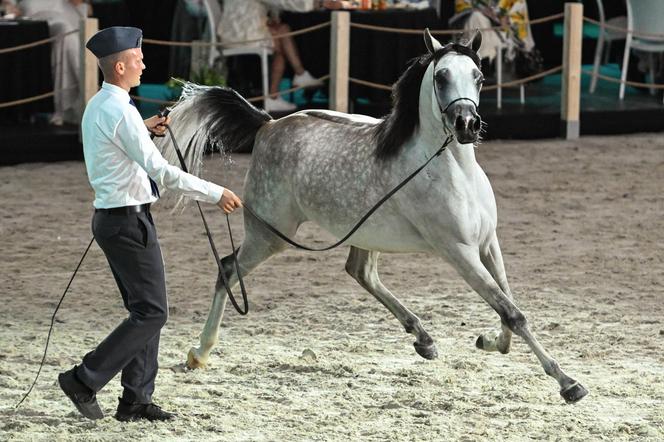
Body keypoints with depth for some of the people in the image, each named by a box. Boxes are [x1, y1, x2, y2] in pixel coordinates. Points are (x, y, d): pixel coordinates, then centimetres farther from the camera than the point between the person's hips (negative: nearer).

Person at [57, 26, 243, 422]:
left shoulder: (96, 107, 10)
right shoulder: (121, 112, -20)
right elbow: (161, 171, -24)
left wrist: (143, 129, 18)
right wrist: (216, 194, -18)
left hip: (111, 216, 10)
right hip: (130, 221, -10)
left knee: (144, 309, 13)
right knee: (151, 313, -5)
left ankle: (136, 400, 14)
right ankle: (85, 380, -5)